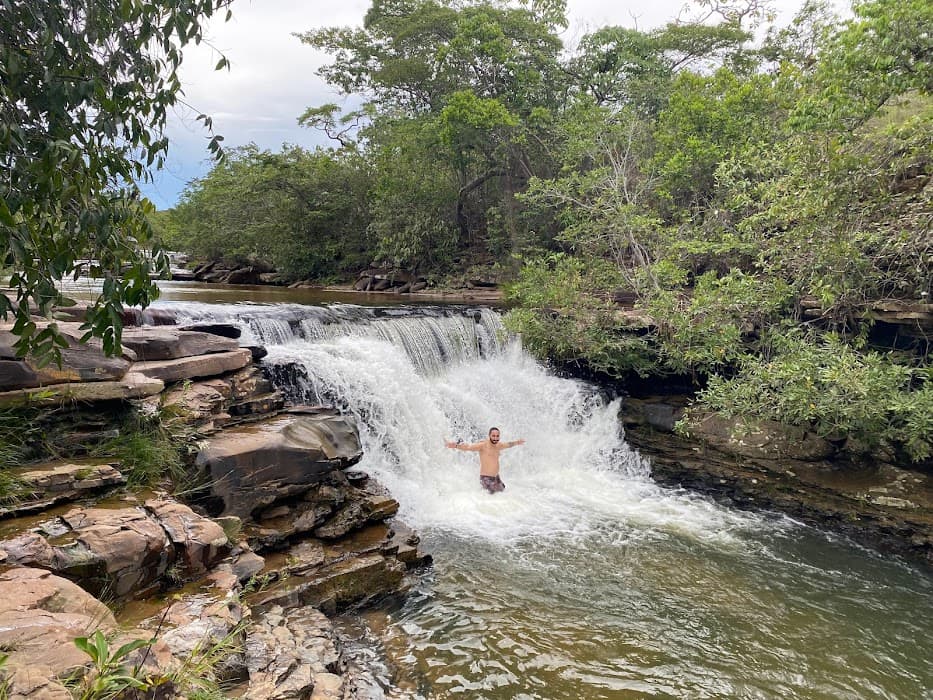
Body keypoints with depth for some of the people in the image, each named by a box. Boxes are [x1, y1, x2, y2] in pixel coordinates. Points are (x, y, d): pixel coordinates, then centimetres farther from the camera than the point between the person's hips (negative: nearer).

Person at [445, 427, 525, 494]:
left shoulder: (498, 445, 6)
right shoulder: (483, 445, -16)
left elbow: (508, 444, 28)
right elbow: (469, 446, -30)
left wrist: (517, 442, 43)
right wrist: (456, 445, -46)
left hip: (496, 477, 8)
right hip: (486, 478, -8)